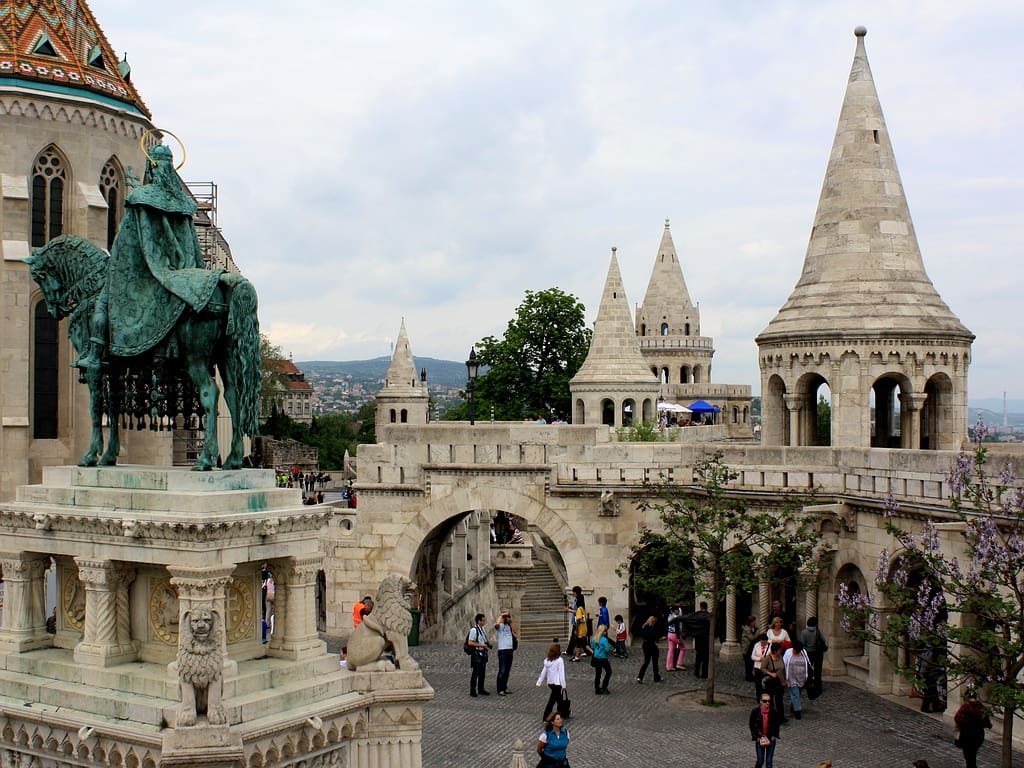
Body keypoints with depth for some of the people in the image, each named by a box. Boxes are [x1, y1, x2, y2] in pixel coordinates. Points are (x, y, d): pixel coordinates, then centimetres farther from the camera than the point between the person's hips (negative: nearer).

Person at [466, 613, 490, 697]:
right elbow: (470, 643, -19)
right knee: (475, 673, -5)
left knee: (482, 673, 13)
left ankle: (481, 690, 22)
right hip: (477, 654, -9)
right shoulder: (474, 630, -16)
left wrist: (487, 645, 8)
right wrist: (481, 645, -20)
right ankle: (472, 691, 2)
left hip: (483, 654, 9)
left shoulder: (483, 629, 11)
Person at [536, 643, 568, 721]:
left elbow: (543, 672, 9)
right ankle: (546, 718, -2)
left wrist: (539, 682, 13)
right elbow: (561, 673, -15)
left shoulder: (547, 660, 6)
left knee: (559, 699, 22)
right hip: (557, 683, -7)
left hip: (550, 683, 7)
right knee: (552, 701, -2)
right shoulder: (559, 660, -14)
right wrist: (563, 685, -13)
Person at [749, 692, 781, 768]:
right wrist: (757, 738, -9)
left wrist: (774, 736, -3)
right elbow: (752, 726, -4)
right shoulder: (755, 711, -9)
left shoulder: (773, 712, -5)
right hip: (760, 738, -1)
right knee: (760, 760, 1)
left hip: (771, 739, 1)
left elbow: (777, 724, 7)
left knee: (769, 761, 1)